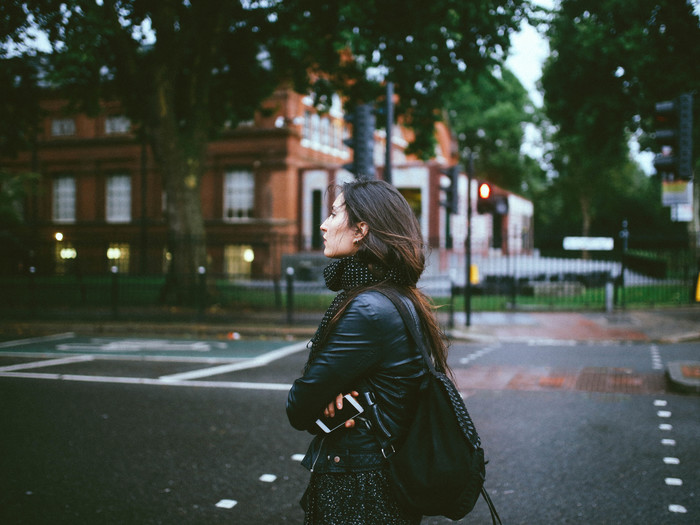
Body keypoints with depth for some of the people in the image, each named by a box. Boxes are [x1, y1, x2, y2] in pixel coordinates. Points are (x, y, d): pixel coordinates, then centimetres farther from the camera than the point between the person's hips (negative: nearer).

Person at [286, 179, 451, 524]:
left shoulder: (369, 311, -25)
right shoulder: (403, 299, 5)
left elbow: (299, 409, -20)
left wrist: (325, 414, -1)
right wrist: (332, 396, -13)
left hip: (356, 497, -9)